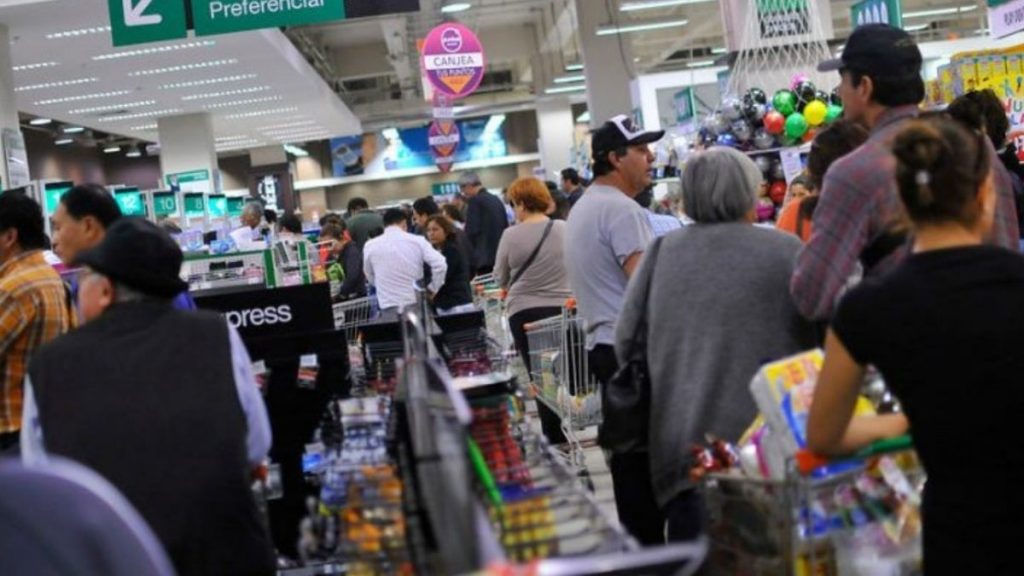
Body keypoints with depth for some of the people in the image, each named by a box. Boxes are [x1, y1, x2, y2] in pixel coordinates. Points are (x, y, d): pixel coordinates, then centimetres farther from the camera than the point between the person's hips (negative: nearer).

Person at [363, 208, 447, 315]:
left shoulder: (370, 246, 1)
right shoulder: (417, 241, -3)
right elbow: (440, 264, -12)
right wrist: (433, 288, 1)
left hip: (388, 306, 0)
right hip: (415, 303, 0)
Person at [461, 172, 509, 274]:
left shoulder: (474, 201, -9)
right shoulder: (496, 199, 13)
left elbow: (471, 231, -14)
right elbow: (505, 227, 17)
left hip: (484, 257, -8)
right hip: (501, 254, 8)